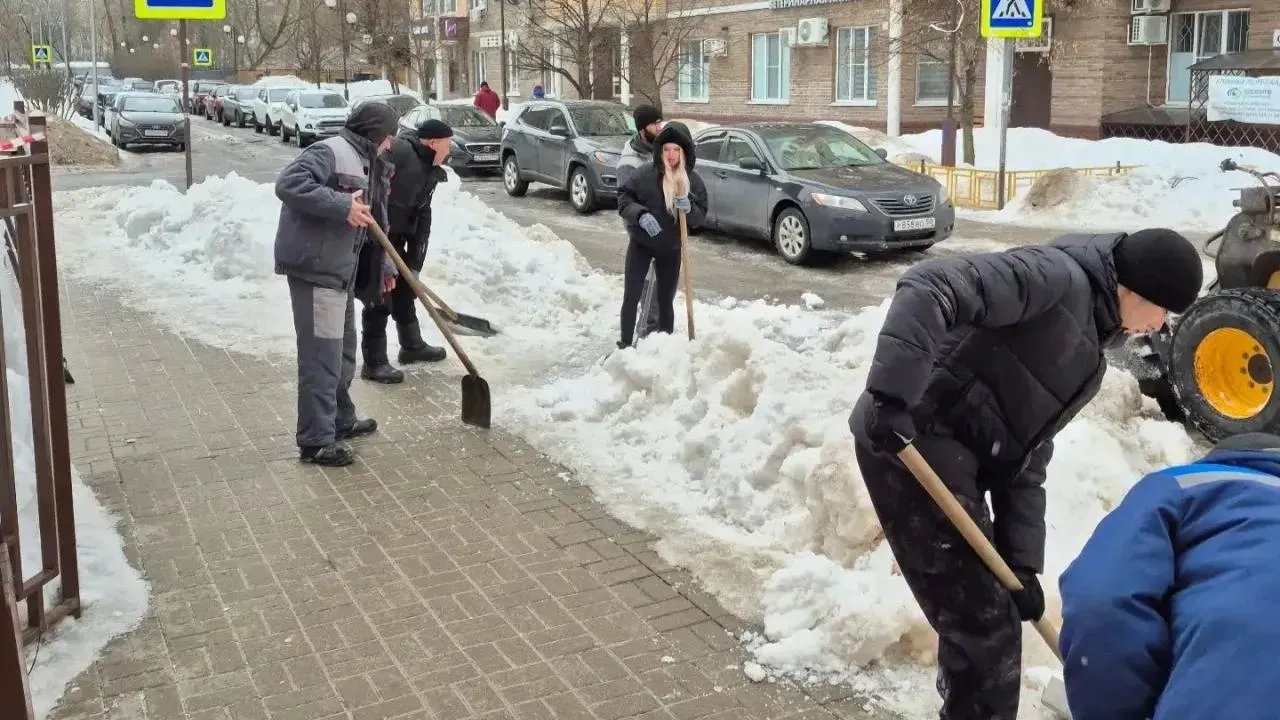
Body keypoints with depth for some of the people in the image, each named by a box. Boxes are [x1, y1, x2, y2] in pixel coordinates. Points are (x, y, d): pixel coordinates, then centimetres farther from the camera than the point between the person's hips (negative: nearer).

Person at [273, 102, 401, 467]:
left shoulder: (366, 164, 19)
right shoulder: (331, 152, -12)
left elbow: (373, 223, 26)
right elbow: (288, 184, -26)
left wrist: (383, 265, 26)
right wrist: (341, 205, -27)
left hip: (340, 270, 10)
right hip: (315, 268, -10)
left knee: (343, 352, 20)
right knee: (321, 356, -8)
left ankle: (341, 420, 36)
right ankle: (316, 441, -3)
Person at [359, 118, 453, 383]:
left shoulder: (430, 172, 9)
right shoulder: (401, 150, -19)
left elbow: (422, 215, 9)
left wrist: (415, 260, 3)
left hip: (396, 235, 9)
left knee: (405, 288, 20)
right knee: (379, 294, -6)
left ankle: (412, 345, 38)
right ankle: (374, 362, 2)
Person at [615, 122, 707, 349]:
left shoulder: (693, 180, -6)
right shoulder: (645, 173, -14)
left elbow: (700, 214, -3)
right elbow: (624, 198, -10)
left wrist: (688, 207, -25)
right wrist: (640, 214, -28)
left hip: (671, 247, 2)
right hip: (641, 243, -2)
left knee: (666, 299, 11)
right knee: (631, 296, -6)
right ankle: (625, 345, 2)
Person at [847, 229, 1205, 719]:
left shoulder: (1087, 353, 21)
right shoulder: (1059, 277, -7)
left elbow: (1026, 458, 16)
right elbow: (930, 287, -23)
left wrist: (1023, 561, 6)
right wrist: (891, 396, -33)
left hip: (953, 454, 10)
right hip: (911, 440, -10)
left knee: (981, 611, 20)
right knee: (983, 620, -2)